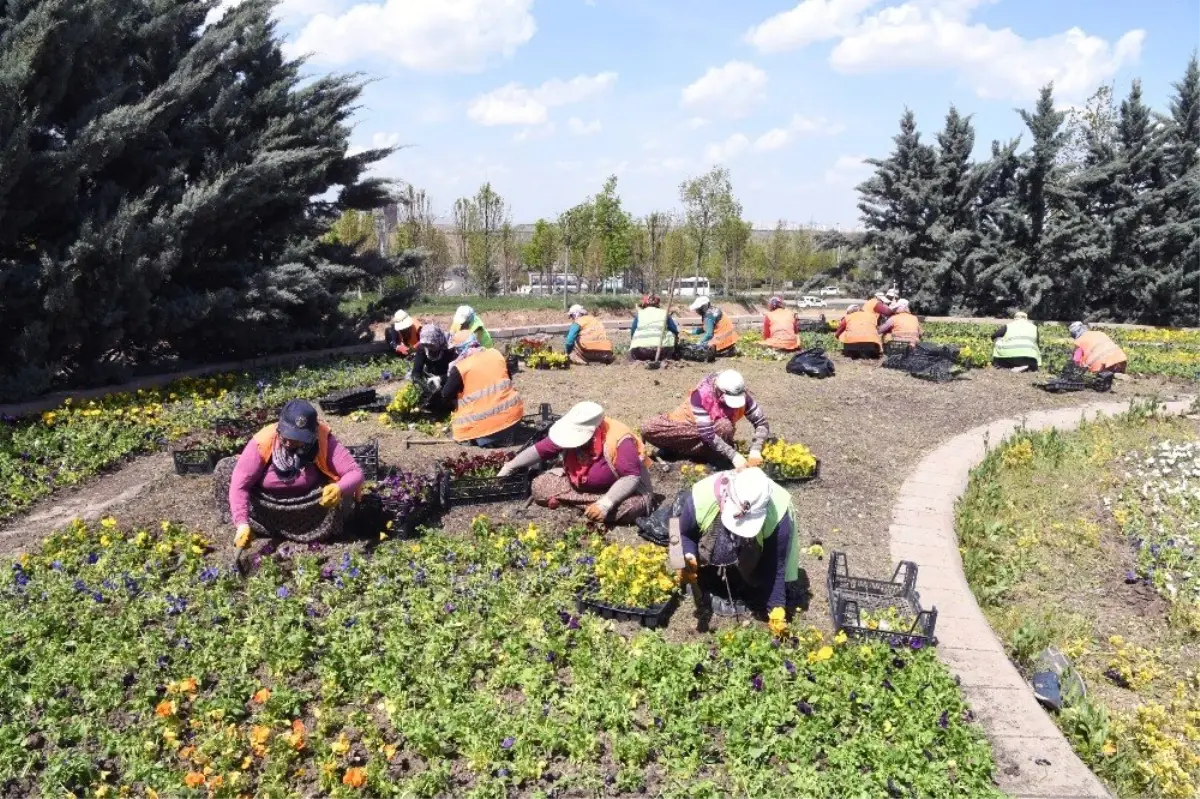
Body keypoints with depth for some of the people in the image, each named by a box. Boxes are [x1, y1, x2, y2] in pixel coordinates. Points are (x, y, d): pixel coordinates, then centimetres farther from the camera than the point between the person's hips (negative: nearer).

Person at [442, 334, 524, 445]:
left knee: (457, 429, 22)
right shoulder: (495, 353, 6)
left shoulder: (460, 367, -7)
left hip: (485, 422, -4)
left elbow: (446, 396, -1)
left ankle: (482, 438, -3)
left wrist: (451, 374, 13)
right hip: (512, 411, 4)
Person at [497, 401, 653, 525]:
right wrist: (509, 468, -5)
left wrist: (606, 503, -44)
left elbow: (632, 476, -35)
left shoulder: (619, 440, -35)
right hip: (579, 484, 5)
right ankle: (591, 504, -11)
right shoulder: (573, 432, -18)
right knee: (539, 486, -10)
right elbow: (540, 449, -7)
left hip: (621, 488, -5)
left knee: (630, 507, -41)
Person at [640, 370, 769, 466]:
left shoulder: (741, 396, -23)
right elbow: (706, 433, -37)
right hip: (689, 424, -1)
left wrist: (755, 451, -36)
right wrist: (733, 455, -42)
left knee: (725, 426, -37)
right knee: (648, 429, -28)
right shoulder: (701, 395, -33)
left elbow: (762, 422, -19)